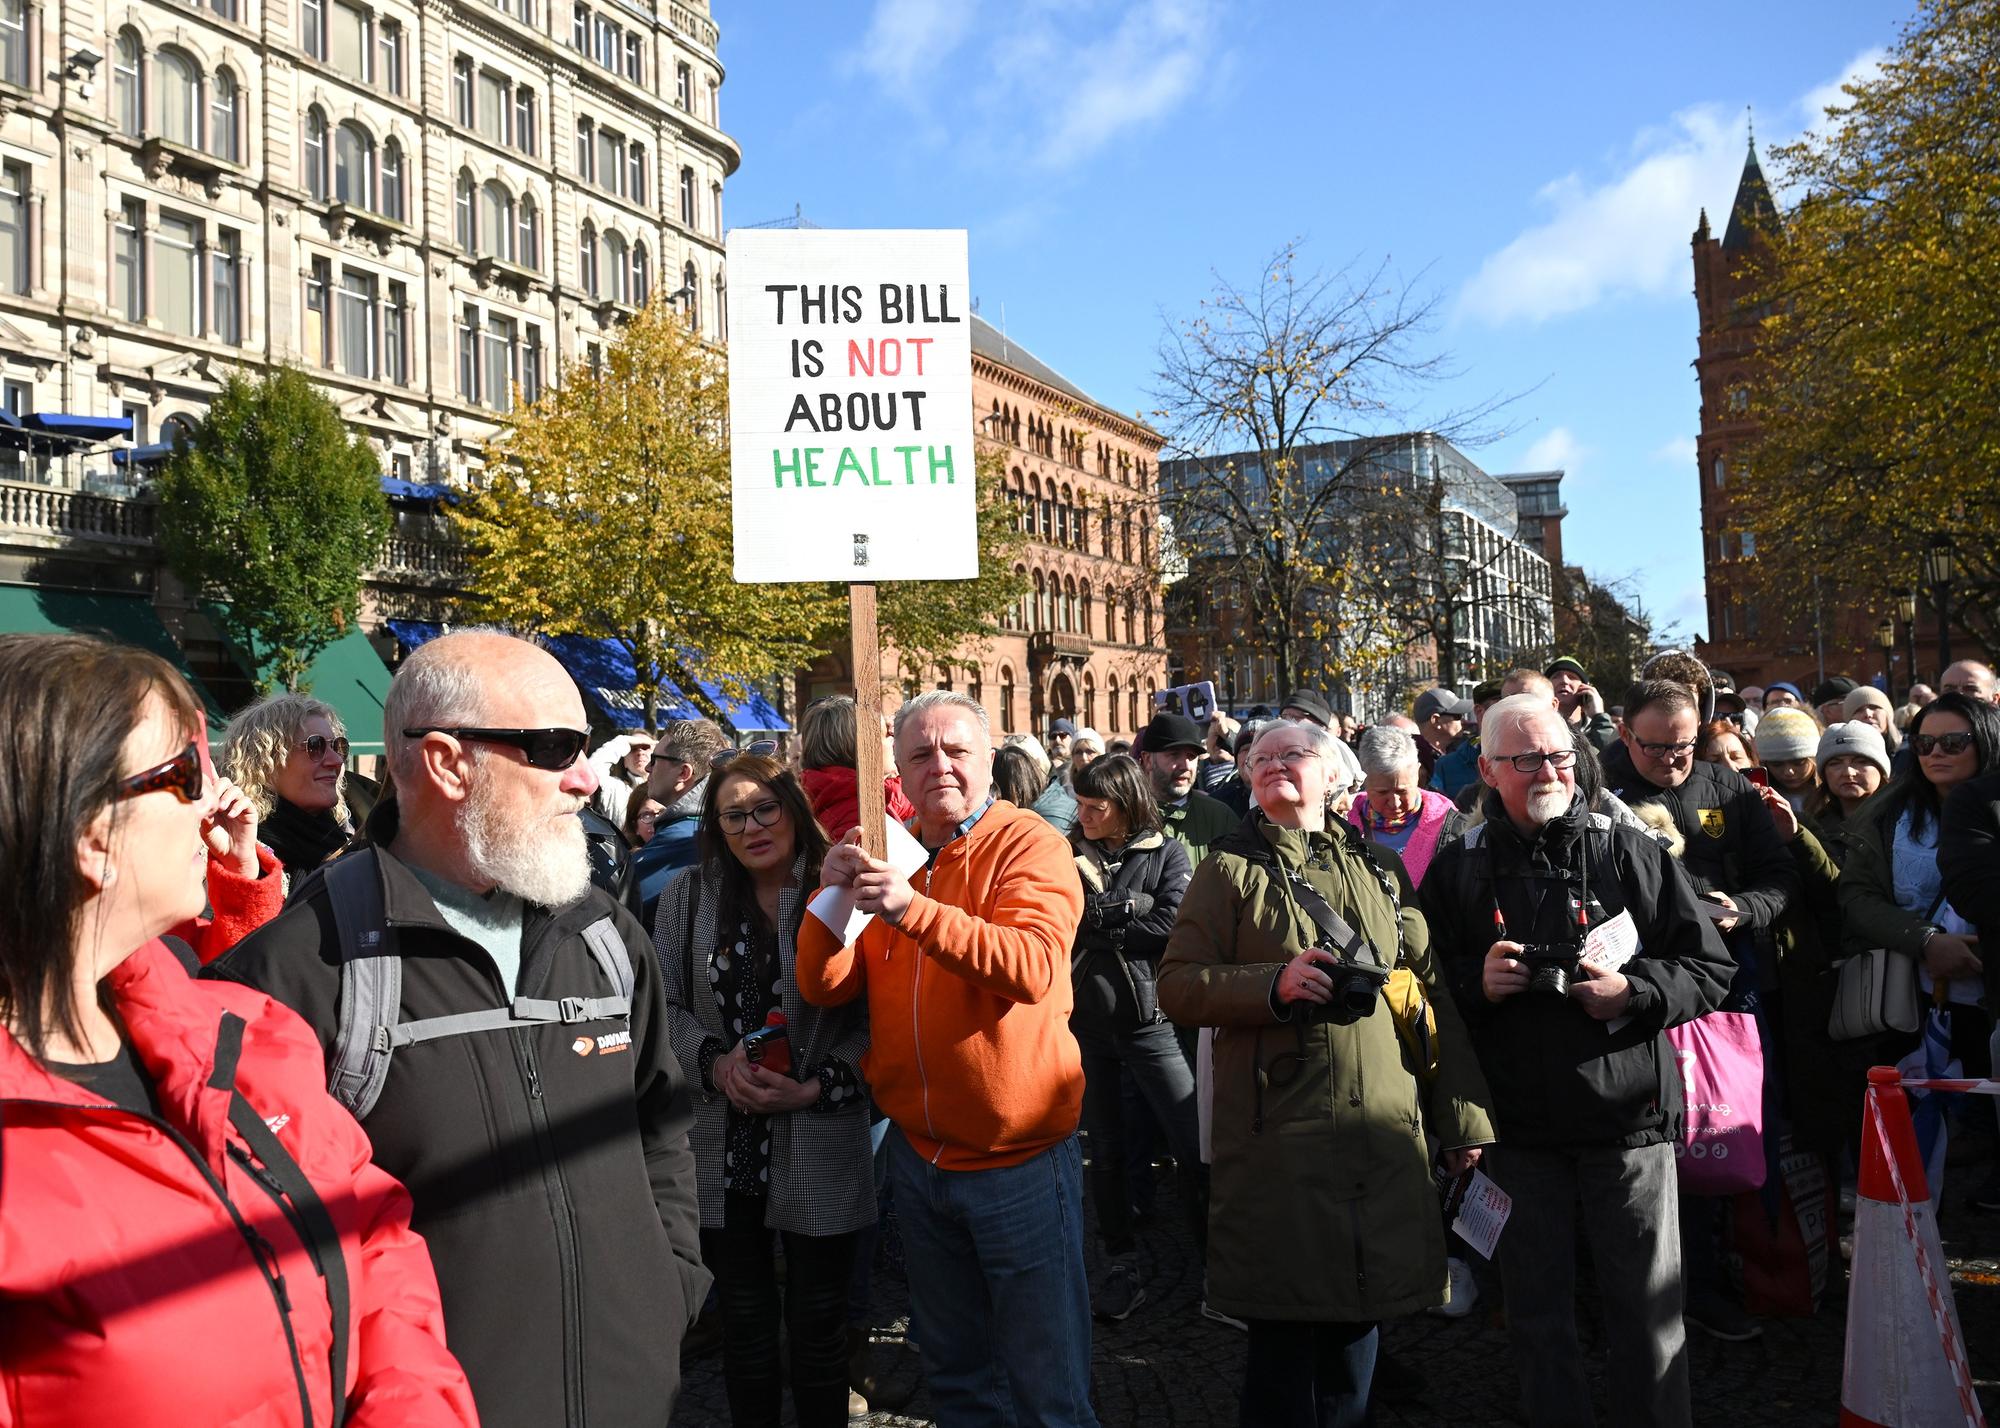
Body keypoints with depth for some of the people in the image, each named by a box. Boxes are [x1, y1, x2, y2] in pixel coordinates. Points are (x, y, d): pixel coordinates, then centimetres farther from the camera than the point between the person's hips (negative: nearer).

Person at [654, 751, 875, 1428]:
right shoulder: (688, 895, 4)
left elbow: (876, 1017, -5)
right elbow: (664, 1004, 3)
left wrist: (814, 1087, -16)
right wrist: (716, 1062, -13)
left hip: (819, 1149, -2)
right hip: (723, 1145, 3)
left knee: (818, 1324, 10)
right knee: (744, 1321, 16)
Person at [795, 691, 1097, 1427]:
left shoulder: (1030, 846, -11)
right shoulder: (889, 857, 5)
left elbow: (1031, 967, -29)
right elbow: (824, 987, -3)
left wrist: (913, 908, -38)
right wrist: (833, 895, -20)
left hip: (1020, 1161, -5)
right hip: (921, 1155, 5)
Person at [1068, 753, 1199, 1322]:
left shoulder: (1166, 852, 1)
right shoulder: (1067, 855, 6)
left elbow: (1170, 925, -13)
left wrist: (1095, 925, -8)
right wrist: (1129, 914, -11)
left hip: (1147, 1018, -2)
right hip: (1085, 1021, 2)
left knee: (1196, 1146, -5)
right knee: (1105, 1150, 11)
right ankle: (1122, 1266, 22)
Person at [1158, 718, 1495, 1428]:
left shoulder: (1381, 867, 12)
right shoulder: (1230, 869, 3)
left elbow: (1434, 994, 12)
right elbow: (1176, 985, -2)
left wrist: (1463, 1115, 10)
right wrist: (1273, 983, -17)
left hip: (1385, 1132, 3)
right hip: (1278, 1136, -3)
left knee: (1359, 1316, 13)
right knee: (1284, 1326, 3)